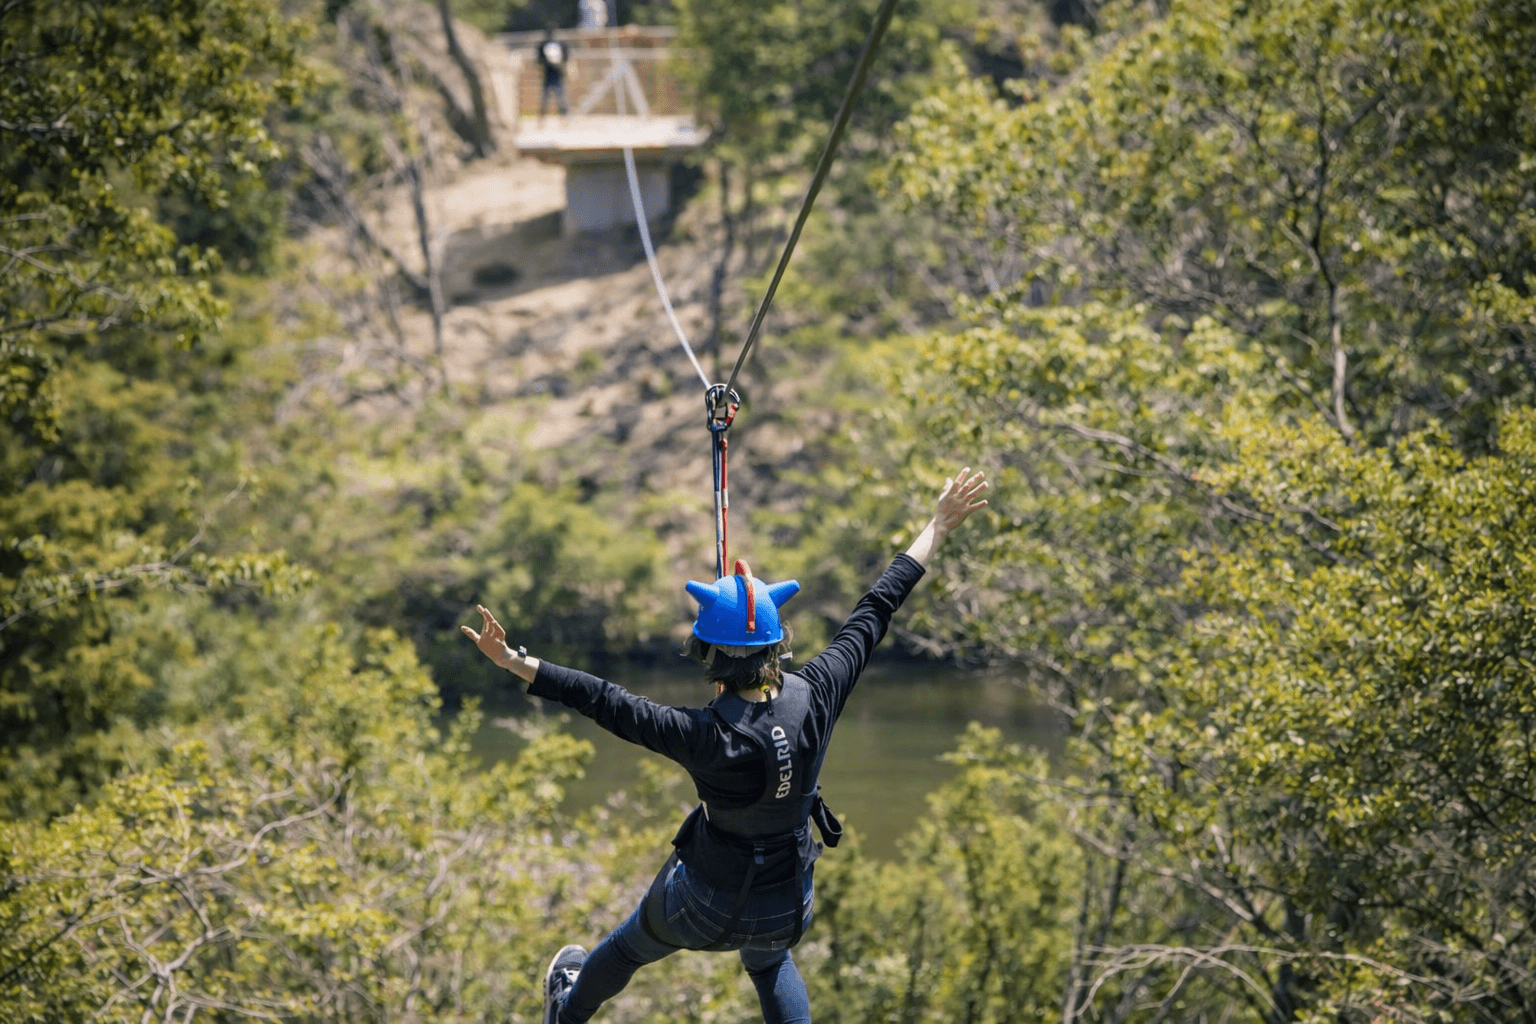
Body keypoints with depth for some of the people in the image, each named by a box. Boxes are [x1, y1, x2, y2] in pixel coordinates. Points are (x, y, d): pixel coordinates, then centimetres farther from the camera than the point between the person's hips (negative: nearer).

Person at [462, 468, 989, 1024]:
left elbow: (606, 702, -32)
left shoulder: (706, 737, -34)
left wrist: (514, 662, -27)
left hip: (705, 905, -3)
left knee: (631, 946, 31)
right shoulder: (815, 698, -24)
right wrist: (938, 526, -5)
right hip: (788, 911, 3)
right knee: (769, 960, 39)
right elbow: (875, 612, -14)